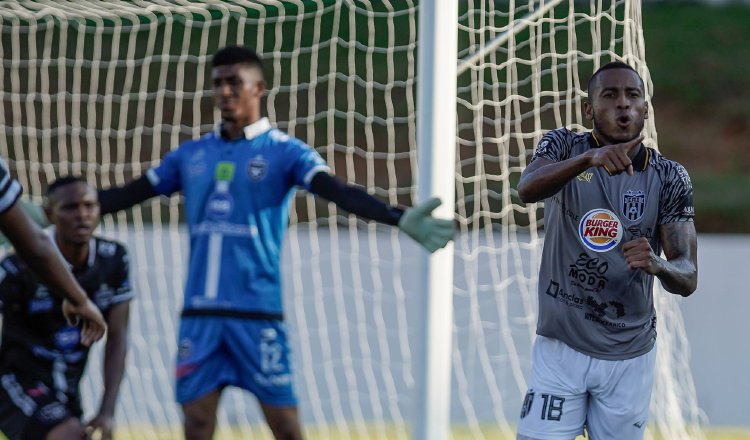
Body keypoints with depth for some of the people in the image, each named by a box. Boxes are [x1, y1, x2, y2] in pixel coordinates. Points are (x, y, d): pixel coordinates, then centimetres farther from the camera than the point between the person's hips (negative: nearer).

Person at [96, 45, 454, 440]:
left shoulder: (284, 152, -2)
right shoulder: (191, 155, 12)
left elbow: (339, 192, -15)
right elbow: (127, 195, 18)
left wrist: (400, 218, -32)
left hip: (257, 313, -4)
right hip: (200, 312, 4)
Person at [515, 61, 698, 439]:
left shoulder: (668, 178, -2)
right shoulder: (563, 146, -3)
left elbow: (688, 277, -7)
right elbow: (527, 189, -26)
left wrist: (657, 265, -31)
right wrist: (589, 158, -44)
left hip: (629, 355, 1)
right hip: (561, 347, -1)